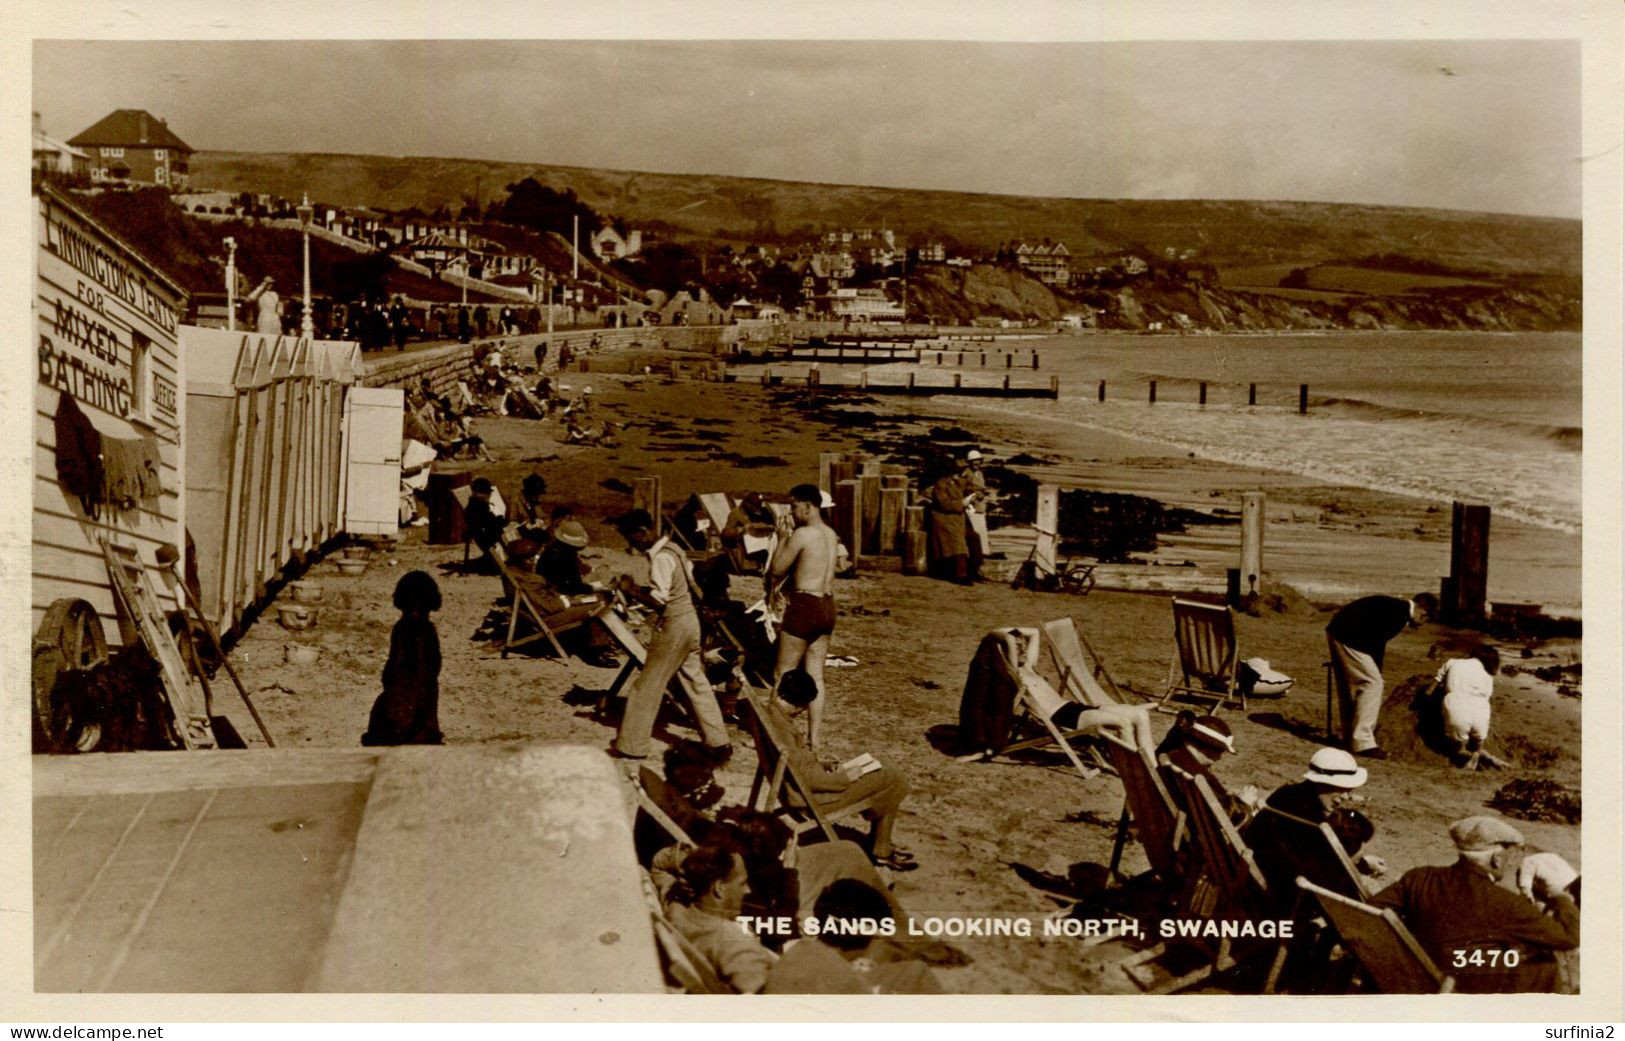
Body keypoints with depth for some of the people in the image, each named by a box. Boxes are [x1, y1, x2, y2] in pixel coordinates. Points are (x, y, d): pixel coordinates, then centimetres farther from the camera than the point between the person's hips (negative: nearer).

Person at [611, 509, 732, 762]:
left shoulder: (661, 558, -19)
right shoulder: (671, 549, 10)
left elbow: (658, 601, -23)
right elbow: (691, 577, 17)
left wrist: (632, 590, -11)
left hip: (674, 626, -9)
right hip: (689, 620, 10)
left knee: (647, 685, 0)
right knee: (696, 682, 14)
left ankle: (631, 746, 8)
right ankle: (719, 741, 17)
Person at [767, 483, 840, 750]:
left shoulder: (802, 534, -14)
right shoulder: (830, 534, 11)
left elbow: (776, 570, -9)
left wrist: (782, 538, 0)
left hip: (804, 606, -8)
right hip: (827, 606, 8)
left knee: (783, 675, 2)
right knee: (815, 676, 10)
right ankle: (814, 739, 12)